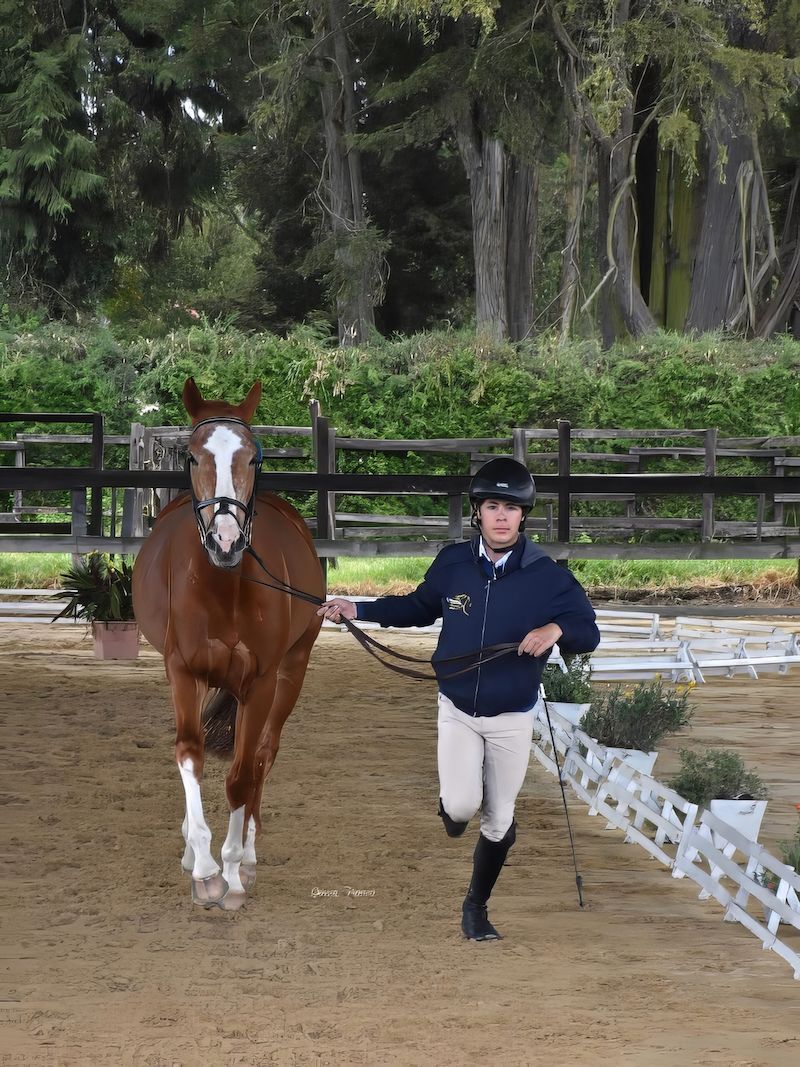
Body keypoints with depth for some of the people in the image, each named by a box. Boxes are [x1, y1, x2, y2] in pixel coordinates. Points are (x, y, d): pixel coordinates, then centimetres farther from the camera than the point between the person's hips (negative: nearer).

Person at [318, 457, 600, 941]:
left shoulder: (547, 576, -14)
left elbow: (589, 633, -8)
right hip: (457, 711, 0)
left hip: (513, 719, 0)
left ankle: (476, 906, 30)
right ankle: (454, 800, 21)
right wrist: (357, 609, 4)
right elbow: (420, 607, 12)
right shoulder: (453, 564, -7)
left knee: (498, 822, 8)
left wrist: (556, 630, -30)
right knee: (462, 808, -18)